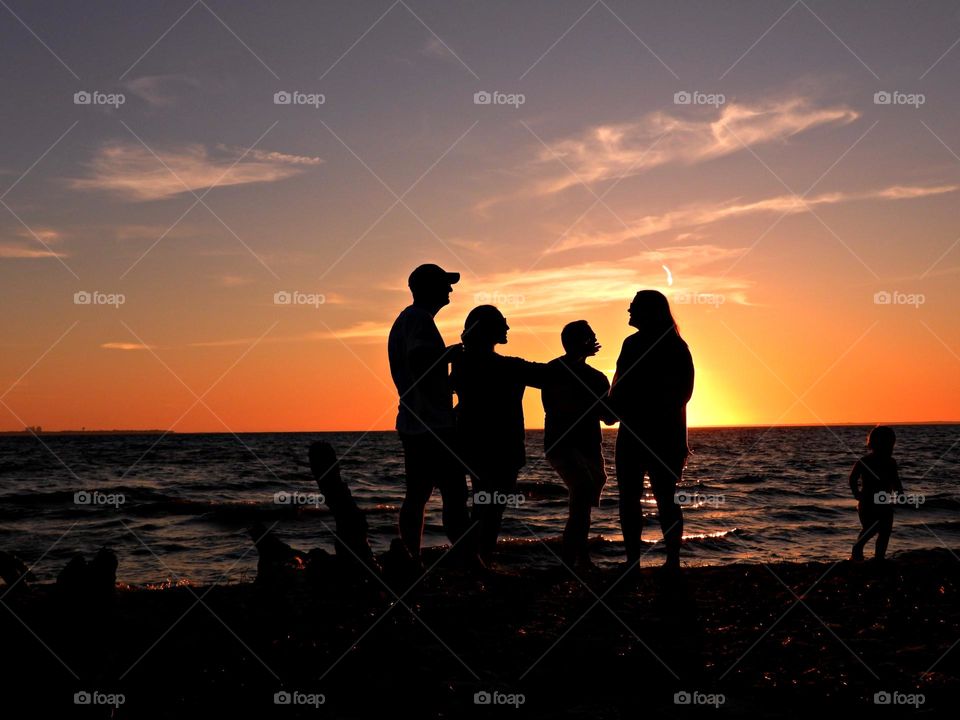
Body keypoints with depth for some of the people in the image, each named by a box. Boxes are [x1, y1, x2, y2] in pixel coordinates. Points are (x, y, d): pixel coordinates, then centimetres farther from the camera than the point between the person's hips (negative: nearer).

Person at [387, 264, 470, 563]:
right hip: (433, 424, -10)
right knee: (455, 496, -9)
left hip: (413, 423, 10)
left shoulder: (406, 319, 21)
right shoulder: (419, 319, -12)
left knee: (416, 496, 8)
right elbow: (418, 358, -29)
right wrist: (456, 350, -20)